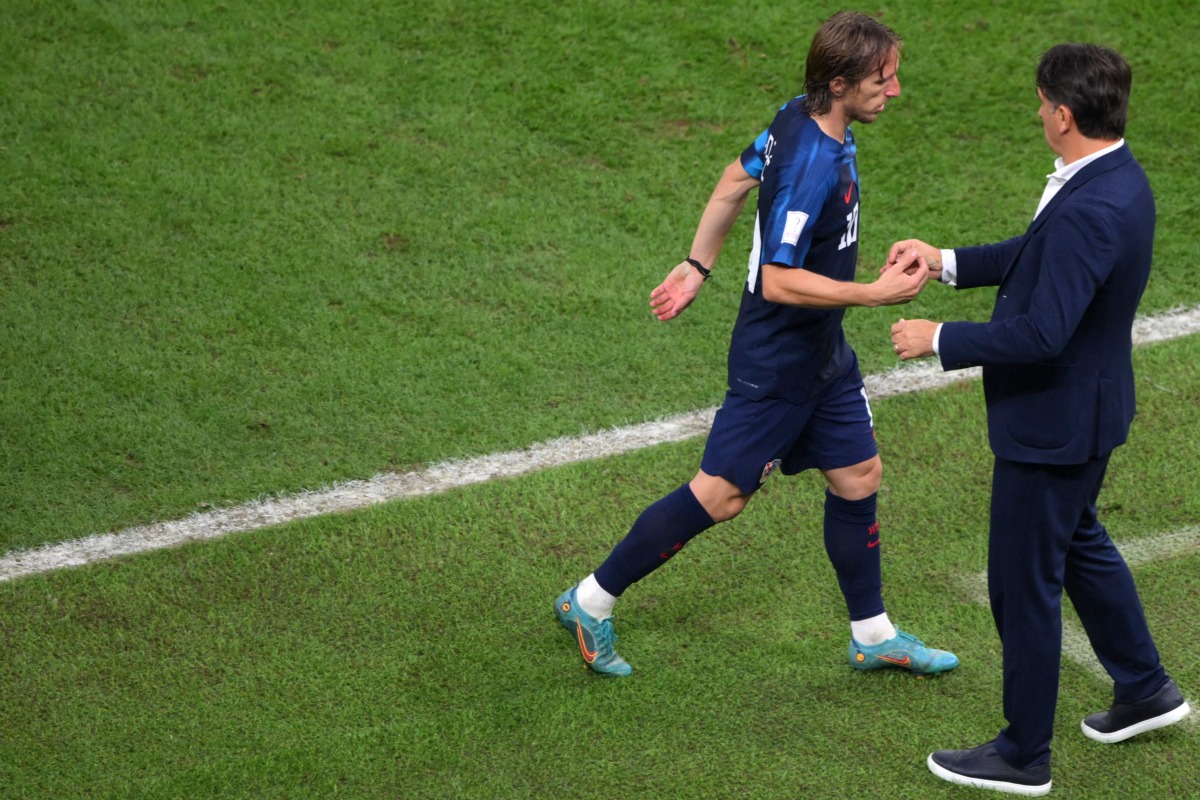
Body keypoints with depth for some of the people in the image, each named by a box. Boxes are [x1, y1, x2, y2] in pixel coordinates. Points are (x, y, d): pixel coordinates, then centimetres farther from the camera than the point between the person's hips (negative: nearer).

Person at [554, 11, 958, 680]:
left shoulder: (801, 117, -2)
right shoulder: (811, 168, -30)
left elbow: (736, 179, 12)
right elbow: (778, 281, -30)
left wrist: (698, 267, 20)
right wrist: (875, 294, -27)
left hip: (823, 352, 10)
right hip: (777, 361, -9)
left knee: (858, 478, 15)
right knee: (722, 495, 1)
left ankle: (875, 636, 29)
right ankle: (592, 602, 15)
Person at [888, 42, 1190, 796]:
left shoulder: (1091, 210, -31)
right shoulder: (1119, 179, 1)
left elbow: (1041, 334, -34)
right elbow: (1036, 256, 14)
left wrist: (940, 340, -23)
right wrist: (946, 261, 6)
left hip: (1054, 422, -10)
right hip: (1086, 406, 10)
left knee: (1025, 584, 5)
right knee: (1078, 541, 30)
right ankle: (1144, 688, 45)